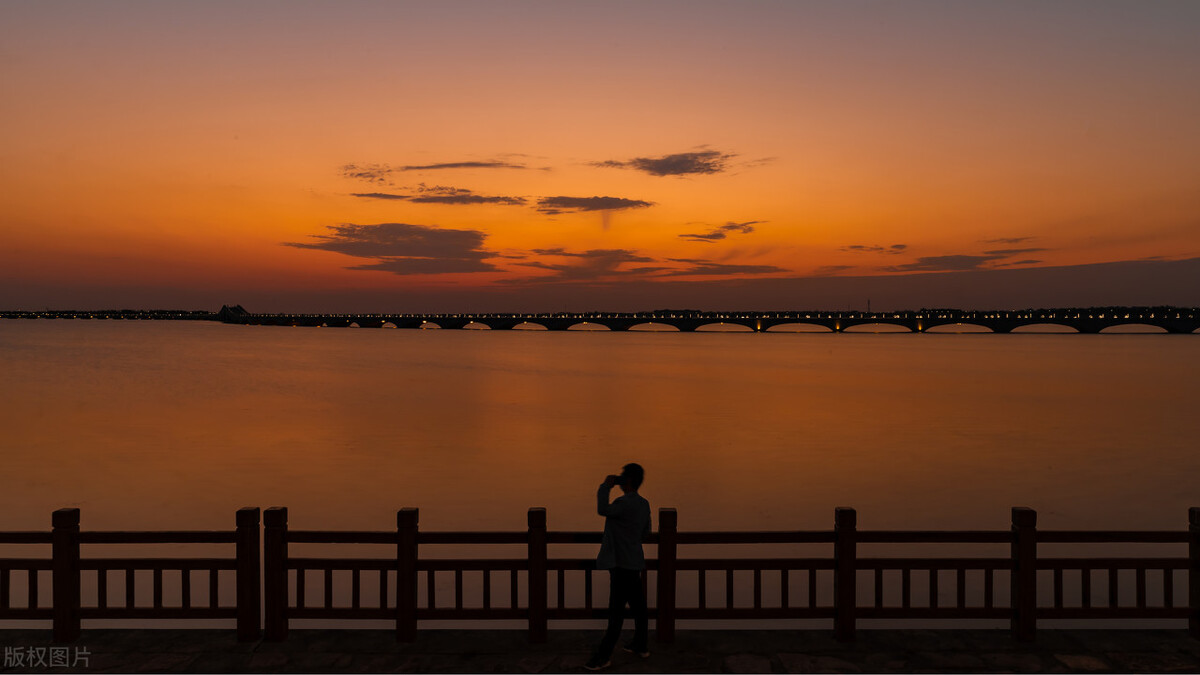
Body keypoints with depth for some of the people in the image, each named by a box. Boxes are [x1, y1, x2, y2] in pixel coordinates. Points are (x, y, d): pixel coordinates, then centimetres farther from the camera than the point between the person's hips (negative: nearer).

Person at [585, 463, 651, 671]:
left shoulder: (625, 503, -20)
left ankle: (604, 656, -1)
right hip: (633, 562, 9)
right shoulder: (643, 504, 10)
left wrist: (606, 486, -22)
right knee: (637, 605, 17)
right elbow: (646, 531, 19)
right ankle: (641, 645, 27)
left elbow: (603, 509, -34)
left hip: (621, 563, -9)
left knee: (616, 611, -5)